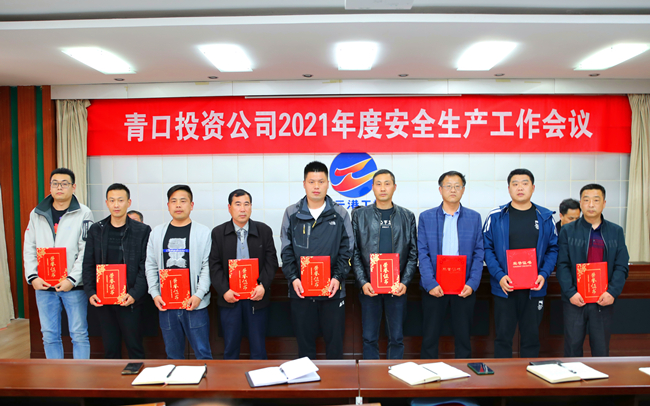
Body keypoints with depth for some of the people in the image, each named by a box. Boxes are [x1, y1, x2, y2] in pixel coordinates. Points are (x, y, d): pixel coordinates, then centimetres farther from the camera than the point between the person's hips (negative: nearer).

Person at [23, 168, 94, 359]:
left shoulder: (83, 214, -3)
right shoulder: (37, 214, 10)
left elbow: (86, 251, -8)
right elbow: (29, 248, 9)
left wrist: (72, 279, -15)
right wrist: (32, 277, -3)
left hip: (73, 286, -4)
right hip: (43, 285, 4)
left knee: (79, 334, 3)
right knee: (49, 335, 11)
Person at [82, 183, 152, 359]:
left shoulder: (142, 231, -2)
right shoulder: (96, 230, 8)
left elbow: (146, 266, -5)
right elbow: (88, 264, 9)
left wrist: (135, 294, -15)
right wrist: (90, 292, -2)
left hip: (130, 300, -3)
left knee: (134, 347, 4)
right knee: (110, 348, 12)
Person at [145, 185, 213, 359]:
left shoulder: (203, 232, 0)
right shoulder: (157, 232, 10)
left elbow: (207, 266, -3)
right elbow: (150, 266, 11)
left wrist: (199, 294, -12)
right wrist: (155, 294, 1)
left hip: (195, 304, -3)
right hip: (165, 304, 3)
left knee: (202, 353, 3)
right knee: (173, 354, 13)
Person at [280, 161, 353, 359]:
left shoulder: (340, 214, 3)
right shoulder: (292, 213, 5)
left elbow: (346, 250, 3)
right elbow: (286, 251, 4)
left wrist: (338, 277, -10)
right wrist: (293, 278, -9)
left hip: (333, 290, 0)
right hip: (301, 291, 1)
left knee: (335, 343, 8)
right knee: (305, 343, 11)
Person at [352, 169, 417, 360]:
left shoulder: (407, 217, 6)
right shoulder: (359, 215, 4)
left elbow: (413, 253, 5)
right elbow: (354, 253, 2)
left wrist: (405, 282, -7)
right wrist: (363, 282, -9)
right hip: (369, 287, 0)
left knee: (396, 338, 9)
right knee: (369, 338, 7)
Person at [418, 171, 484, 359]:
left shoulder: (474, 217, 6)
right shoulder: (426, 217, 3)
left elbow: (478, 254, 3)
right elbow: (422, 254, -2)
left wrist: (472, 284, -9)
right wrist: (430, 284, -13)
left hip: (465, 288, 1)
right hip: (434, 287, -1)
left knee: (463, 338, 10)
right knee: (430, 338, 7)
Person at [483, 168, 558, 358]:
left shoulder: (545, 217, 6)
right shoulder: (496, 216, -1)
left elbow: (553, 249, 7)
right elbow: (487, 248, -1)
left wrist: (544, 274, -7)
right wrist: (499, 276, -13)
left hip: (534, 288, 2)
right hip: (504, 287, -1)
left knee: (531, 336, 12)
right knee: (503, 336, 7)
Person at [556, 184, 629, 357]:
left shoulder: (616, 232, 8)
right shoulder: (568, 231, 2)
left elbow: (622, 266, 3)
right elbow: (562, 265, -3)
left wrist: (613, 292, -11)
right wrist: (571, 293, -14)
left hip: (604, 301, 2)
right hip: (575, 300, -1)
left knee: (601, 349, 10)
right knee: (572, 347, 6)